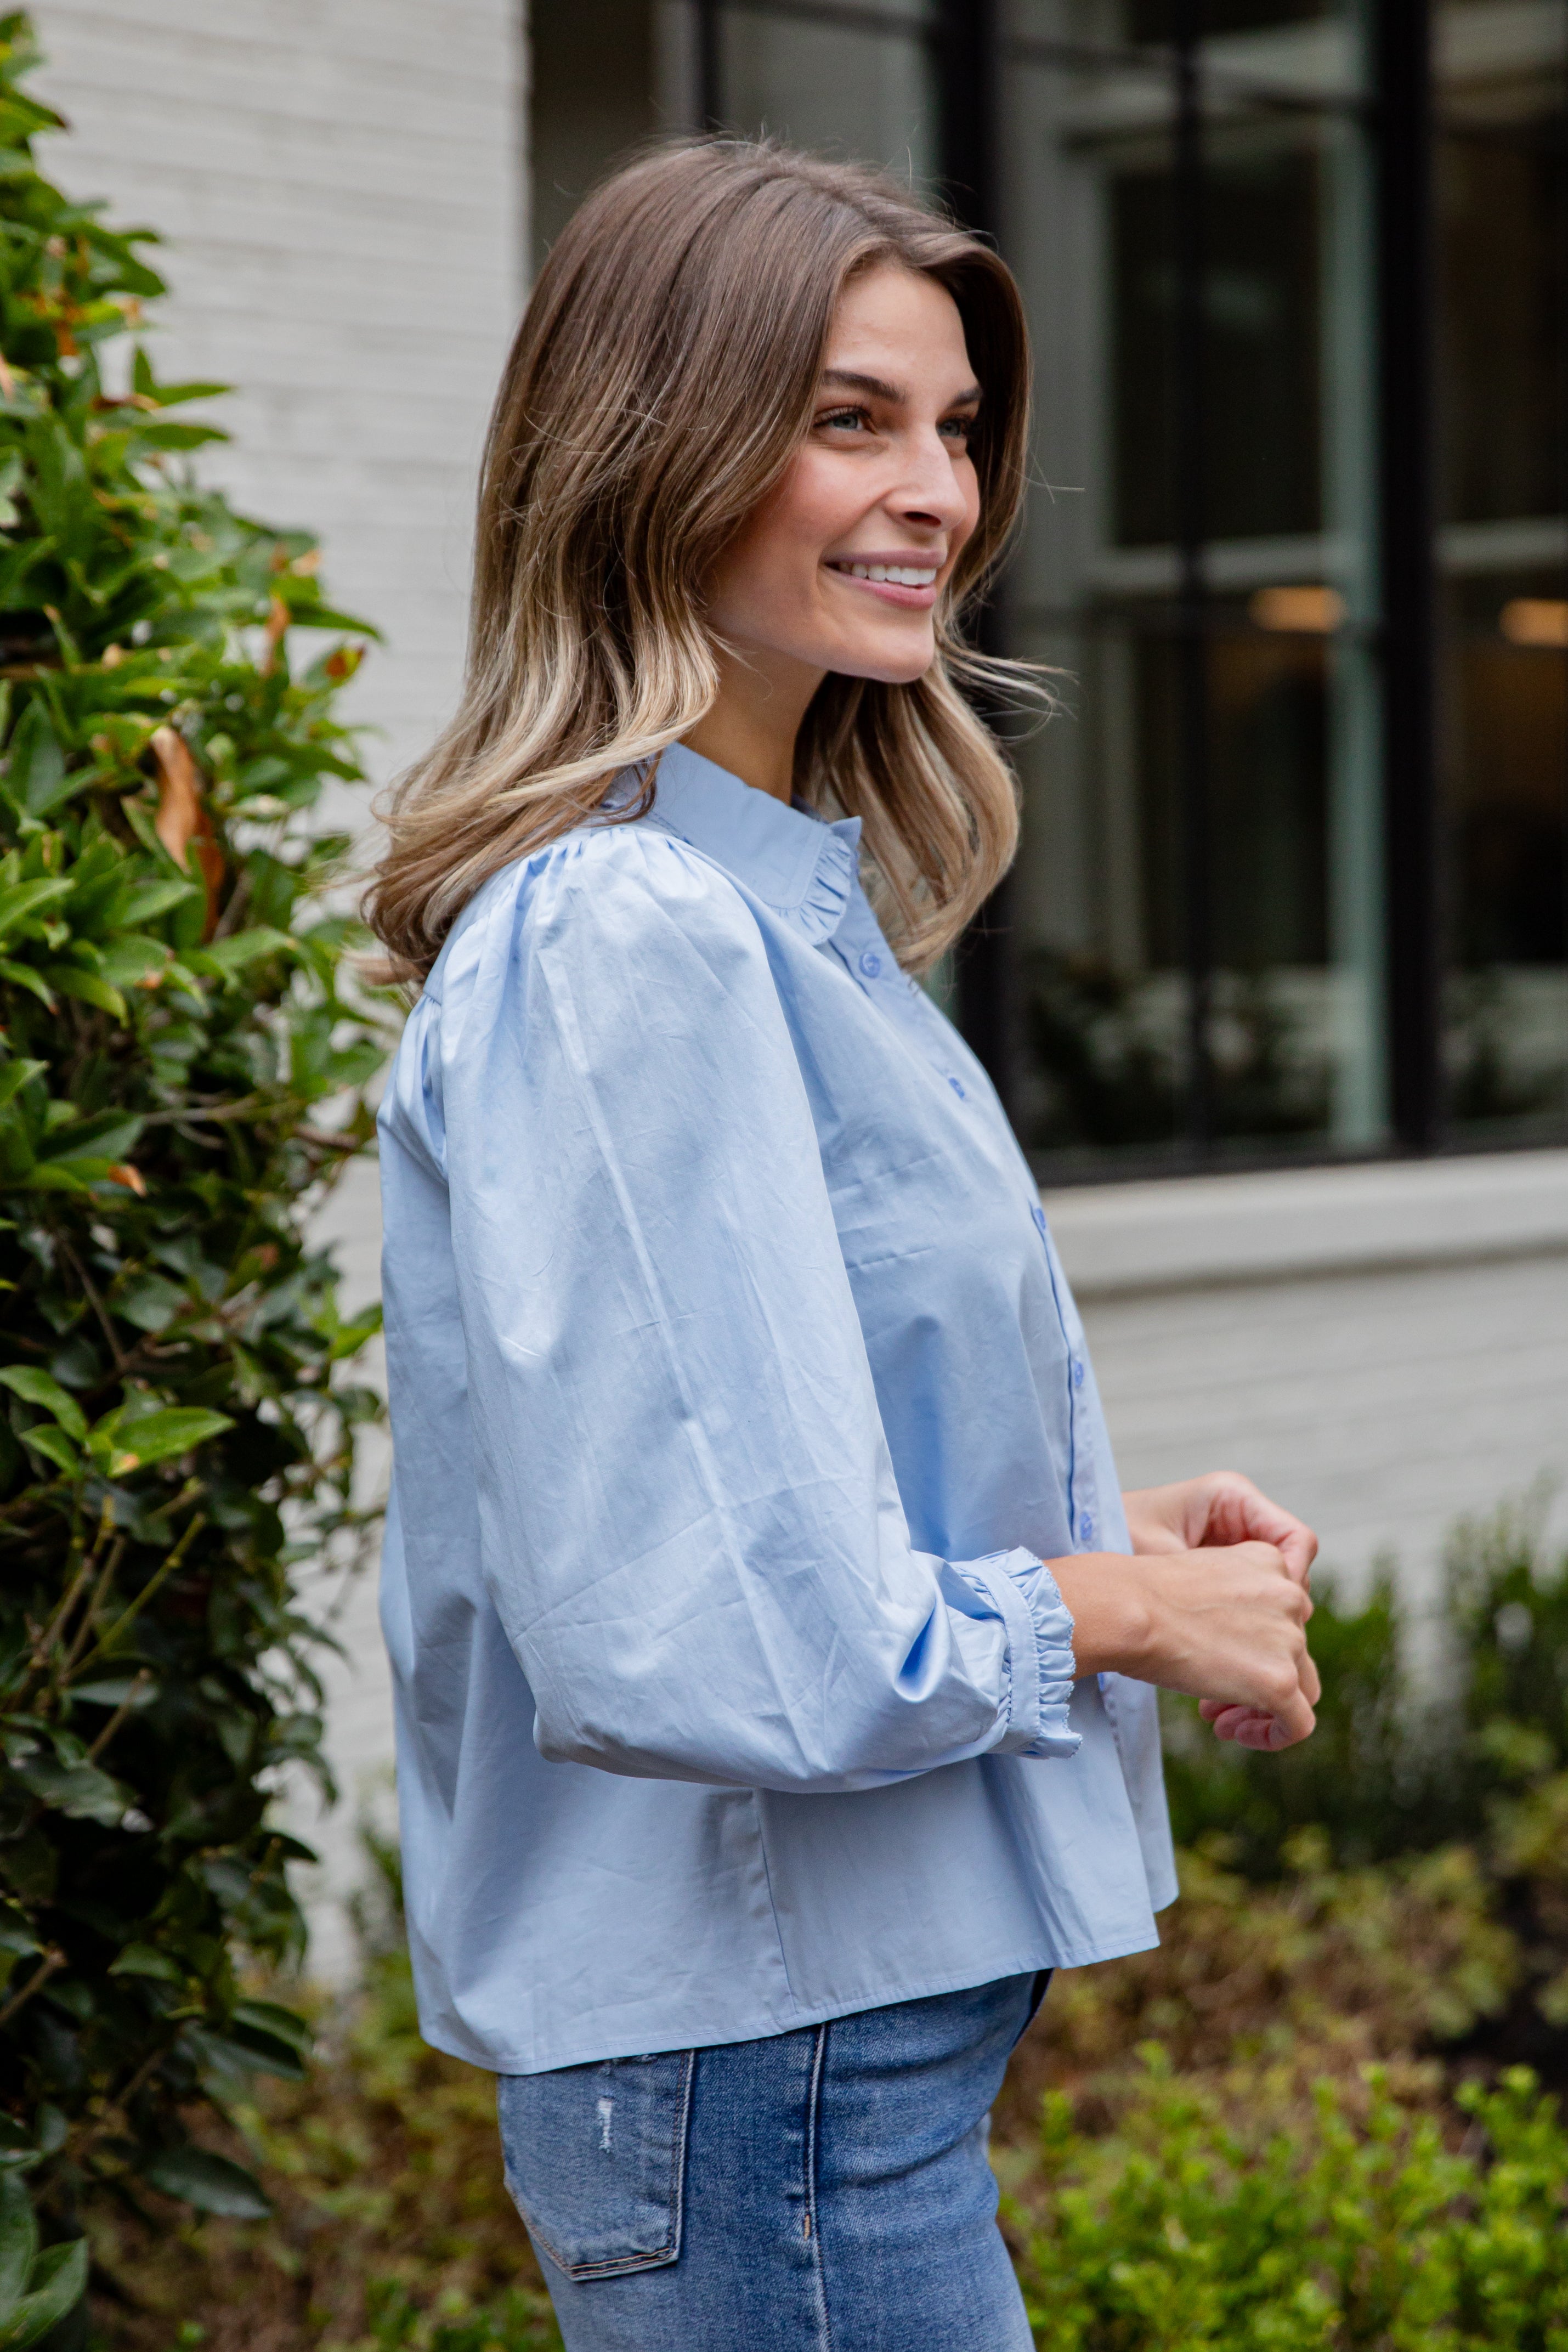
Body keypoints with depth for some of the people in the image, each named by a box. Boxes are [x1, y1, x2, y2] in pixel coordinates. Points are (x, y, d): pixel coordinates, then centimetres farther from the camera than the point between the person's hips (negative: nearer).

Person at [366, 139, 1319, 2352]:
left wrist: (1114, 1533, 5)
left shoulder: (804, 905, 11)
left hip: (870, 2019, 10)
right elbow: (691, 1633, -25)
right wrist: (1118, 1609, -12)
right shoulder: (623, 945, -20)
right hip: (764, 2073, -10)